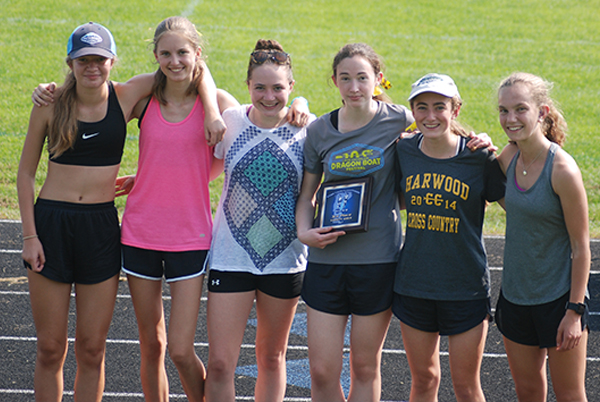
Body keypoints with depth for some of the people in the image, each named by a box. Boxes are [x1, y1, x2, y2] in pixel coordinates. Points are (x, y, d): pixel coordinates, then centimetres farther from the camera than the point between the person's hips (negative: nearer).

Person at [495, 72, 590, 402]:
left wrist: (575, 311, -14)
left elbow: (581, 245, -14)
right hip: (515, 296, 6)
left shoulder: (562, 170, -19)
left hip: (558, 298, -6)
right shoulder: (509, 157, -1)